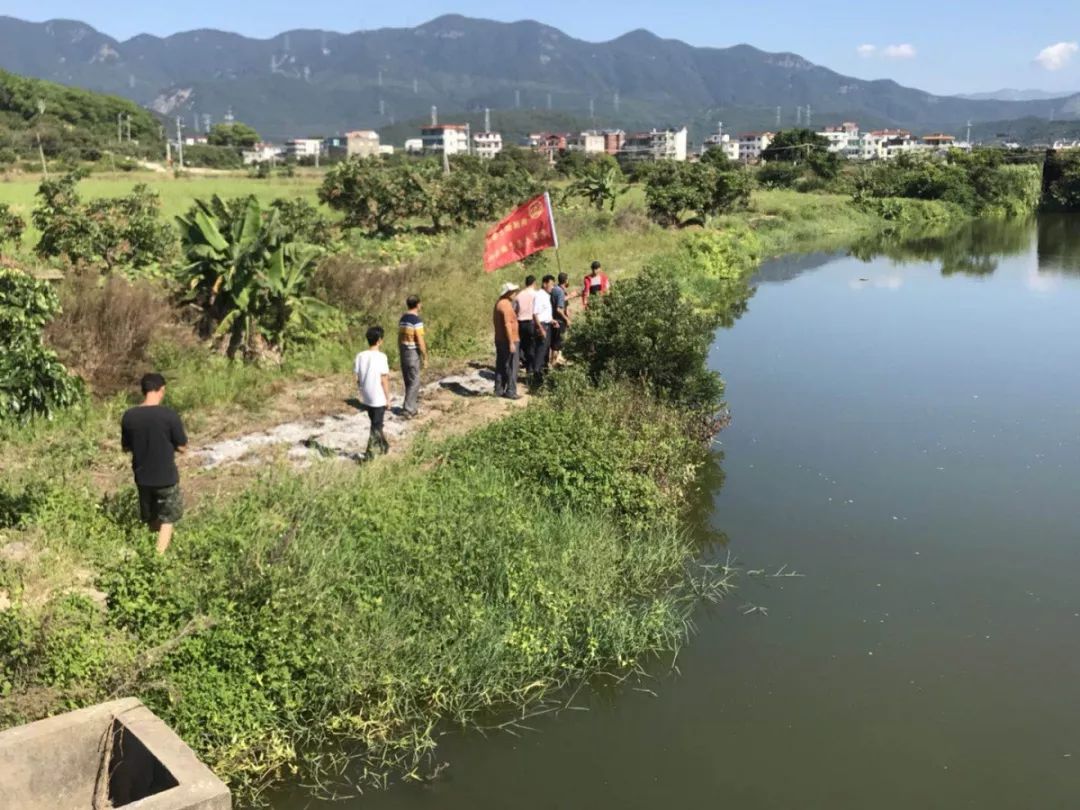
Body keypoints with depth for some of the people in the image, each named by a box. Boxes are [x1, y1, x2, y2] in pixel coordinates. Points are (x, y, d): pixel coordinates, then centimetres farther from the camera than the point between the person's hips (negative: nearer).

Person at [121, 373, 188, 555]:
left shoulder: (129, 416, -7)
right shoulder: (170, 415, -19)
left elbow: (126, 447, 5)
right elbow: (182, 447, -10)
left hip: (142, 476, 4)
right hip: (166, 477, -4)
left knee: (151, 520, 23)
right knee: (167, 520, 11)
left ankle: (155, 553, 39)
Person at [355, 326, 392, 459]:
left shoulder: (360, 356, -2)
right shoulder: (381, 357, -16)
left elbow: (358, 378, 3)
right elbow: (384, 380, -14)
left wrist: (361, 394, 16)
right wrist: (388, 398, -5)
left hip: (366, 398, 5)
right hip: (379, 398, -5)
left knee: (376, 423, 21)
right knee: (376, 425, 4)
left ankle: (383, 446, 37)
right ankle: (369, 453, 0)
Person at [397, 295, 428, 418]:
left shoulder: (402, 319, 6)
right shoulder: (417, 321, -20)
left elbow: (400, 338, 12)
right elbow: (420, 342, -20)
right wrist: (425, 358, -11)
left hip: (404, 353, 8)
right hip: (414, 354, -8)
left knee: (409, 381, 16)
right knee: (414, 382, -1)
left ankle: (413, 406, 25)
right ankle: (408, 409, -2)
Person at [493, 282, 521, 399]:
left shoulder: (499, 303, 12)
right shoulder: (506, 305, -18)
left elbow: (495, 320, 19)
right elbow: (507, 325, -23)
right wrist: (511, 343, -23)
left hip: (499, 340, 10)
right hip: (509, 341, -10)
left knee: (500, 366, 14)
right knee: (511, 367, -3)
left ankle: (499, 390, 18)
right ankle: (510, 392, -1)